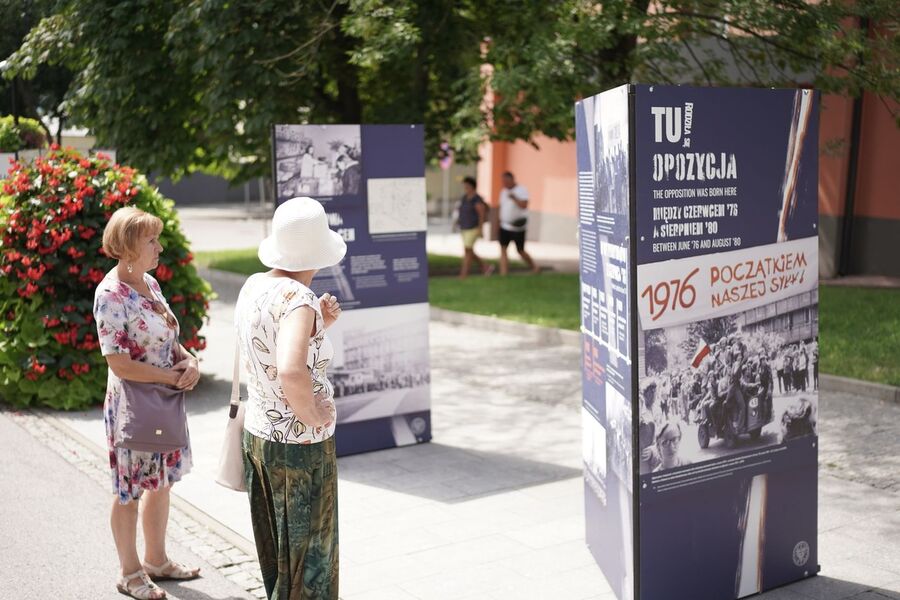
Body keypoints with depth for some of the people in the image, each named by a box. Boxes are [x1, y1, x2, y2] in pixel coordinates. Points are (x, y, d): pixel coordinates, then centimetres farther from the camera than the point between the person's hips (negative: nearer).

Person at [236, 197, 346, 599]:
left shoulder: (253, 286, 0)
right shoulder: (297, 299, -25)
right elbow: (292, 373, -42)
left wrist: (320, 325, 3)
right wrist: (313, 416, -24)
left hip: (257, 433, 8)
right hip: (301, 445, -8)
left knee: (276, 551, 24)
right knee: (309, 556, 10)